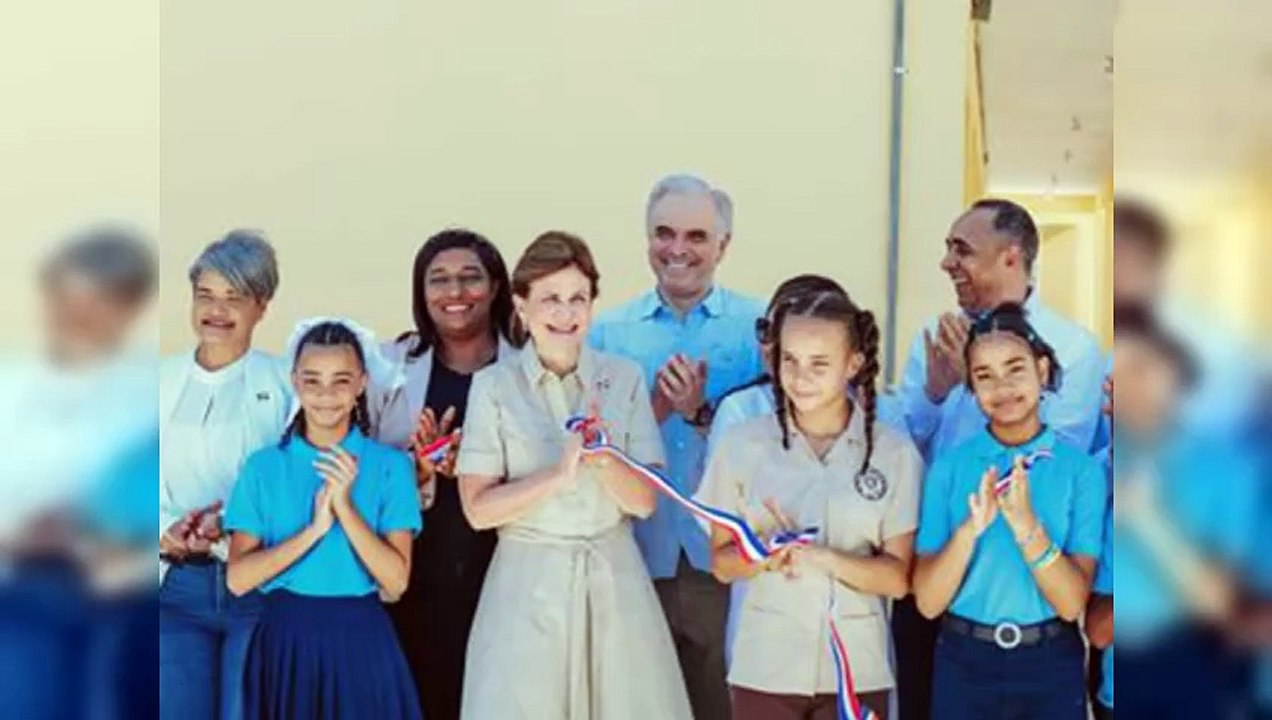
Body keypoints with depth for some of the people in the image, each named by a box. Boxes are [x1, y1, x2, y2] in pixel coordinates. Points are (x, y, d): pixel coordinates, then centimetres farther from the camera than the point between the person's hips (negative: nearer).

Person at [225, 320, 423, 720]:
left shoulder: (390, 465, -2)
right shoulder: (263, 466, 1)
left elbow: (396, 581, -8)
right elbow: (238, 579, -6)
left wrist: (345, 507, -17)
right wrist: (313, 529, -15)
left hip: (361, 640, 0)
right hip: (285, 640, 1)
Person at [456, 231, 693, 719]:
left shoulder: (624, 379, 2)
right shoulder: (494, 385, -3)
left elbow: (644, 501, -1)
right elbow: (478, 509, -8)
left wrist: (602, 457, -19)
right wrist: (557, 476, -20)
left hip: (613, 581, 2)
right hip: (528, 585, -2)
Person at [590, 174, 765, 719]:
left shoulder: (758, 327, 2)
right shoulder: (609, 332, 7)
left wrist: (704, 413, -19)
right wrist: (654, 407, -12)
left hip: (727, 564, -1)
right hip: (637, 561, 2)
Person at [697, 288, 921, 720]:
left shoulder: (895, 453, -3)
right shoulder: (742, 444, -2)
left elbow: (897, 577, -3)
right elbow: (722, 562, 3)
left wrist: (823, 557, -20)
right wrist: (767, 554, -18)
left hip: (856, 667, 0)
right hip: (766, 666, 0)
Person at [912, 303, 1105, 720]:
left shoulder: (1080, 467, -5)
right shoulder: (949, 465, -4)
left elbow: (1072, 602, -12)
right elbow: (928, 602, -8)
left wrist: (1025, 523, -26)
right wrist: (971, 528, -24)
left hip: (1050, 666, 0)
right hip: (965, 663, 1)